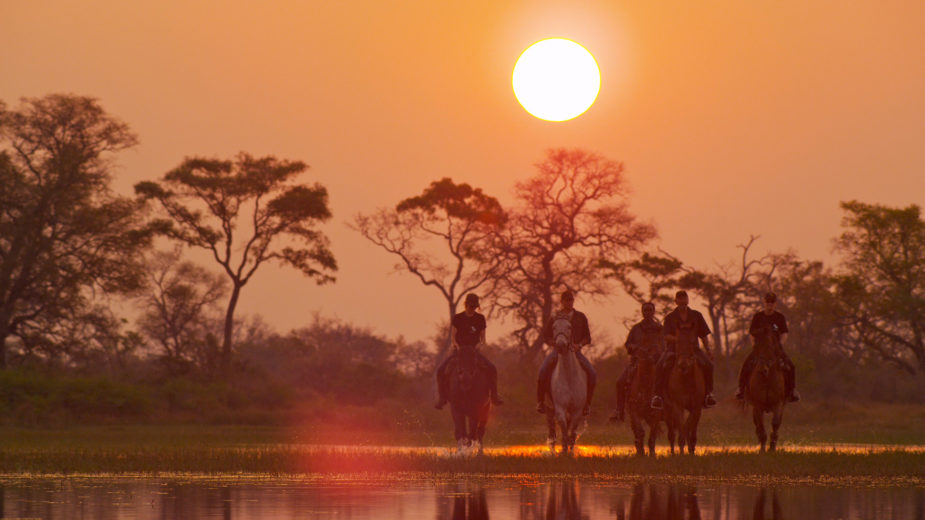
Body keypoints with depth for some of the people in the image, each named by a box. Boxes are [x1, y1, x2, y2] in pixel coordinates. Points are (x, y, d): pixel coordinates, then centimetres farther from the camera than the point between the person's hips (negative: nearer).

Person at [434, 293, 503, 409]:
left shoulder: (480, 318, 5)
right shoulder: (458, 318, 3)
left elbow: (482, 336, 9)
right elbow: (453, 335, 3)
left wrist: (480, 343, -12)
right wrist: (456, 344, -16)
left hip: (474, 350, 0)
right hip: (458, 350, 0)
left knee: (492, 369, -22)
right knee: (441, 370, -22)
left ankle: (494, 396, -10)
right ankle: (442, 397, -9)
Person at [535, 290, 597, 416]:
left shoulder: (581, 317, 12)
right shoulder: (554, 318, 9)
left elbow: (587, 337, 12)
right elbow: (546, 336, 8)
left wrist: (579, 345, -9)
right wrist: (555, 343, -11)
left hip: (575, 351, 1)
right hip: (558, 350, -1)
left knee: (592, 374, -19)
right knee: (543, 371, -27)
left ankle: (587, 403, -4)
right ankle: (540, 401, -14)